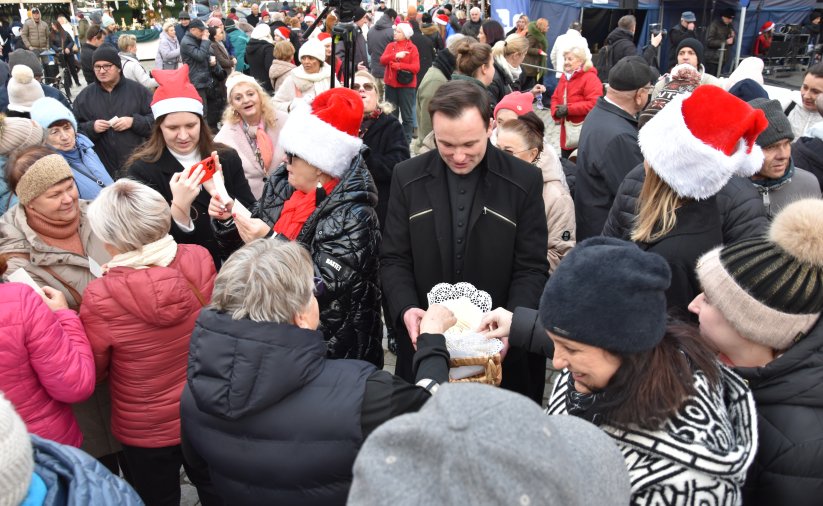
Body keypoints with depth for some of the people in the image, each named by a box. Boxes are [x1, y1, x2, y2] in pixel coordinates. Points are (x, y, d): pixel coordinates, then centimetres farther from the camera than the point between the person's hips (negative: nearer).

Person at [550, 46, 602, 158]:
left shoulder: (590, 78, -12)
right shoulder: (564, 77, 13)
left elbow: (594, 103, -22)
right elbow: (555, 98, 19)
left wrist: (568, 109, -22)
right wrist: (556, 111, -5)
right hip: (567, 130, 8)